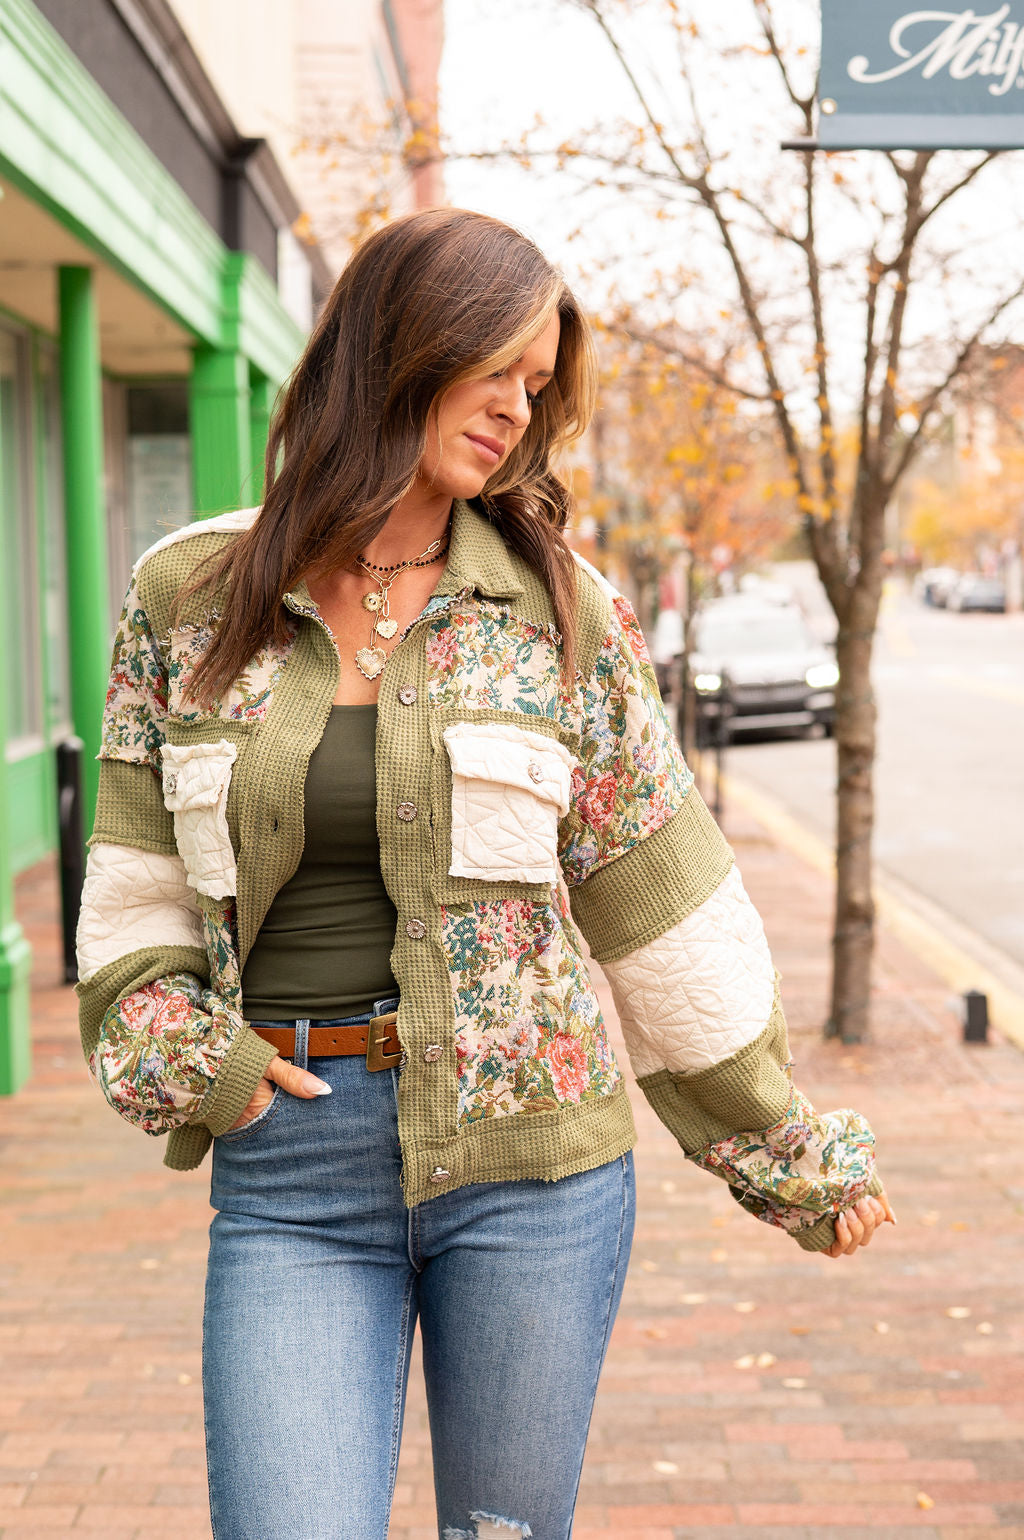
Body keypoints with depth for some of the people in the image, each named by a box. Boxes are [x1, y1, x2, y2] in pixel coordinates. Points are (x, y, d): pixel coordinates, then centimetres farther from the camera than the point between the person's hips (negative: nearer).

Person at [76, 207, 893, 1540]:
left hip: (530, 1151, 0)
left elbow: (659, 896, 6)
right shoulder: (187, 595, 2)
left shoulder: (560, 610, 0)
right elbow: (136, 877, 10)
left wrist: (779, 1145, 10)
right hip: (288, 1173, 0)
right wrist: (171, 1051, -5)